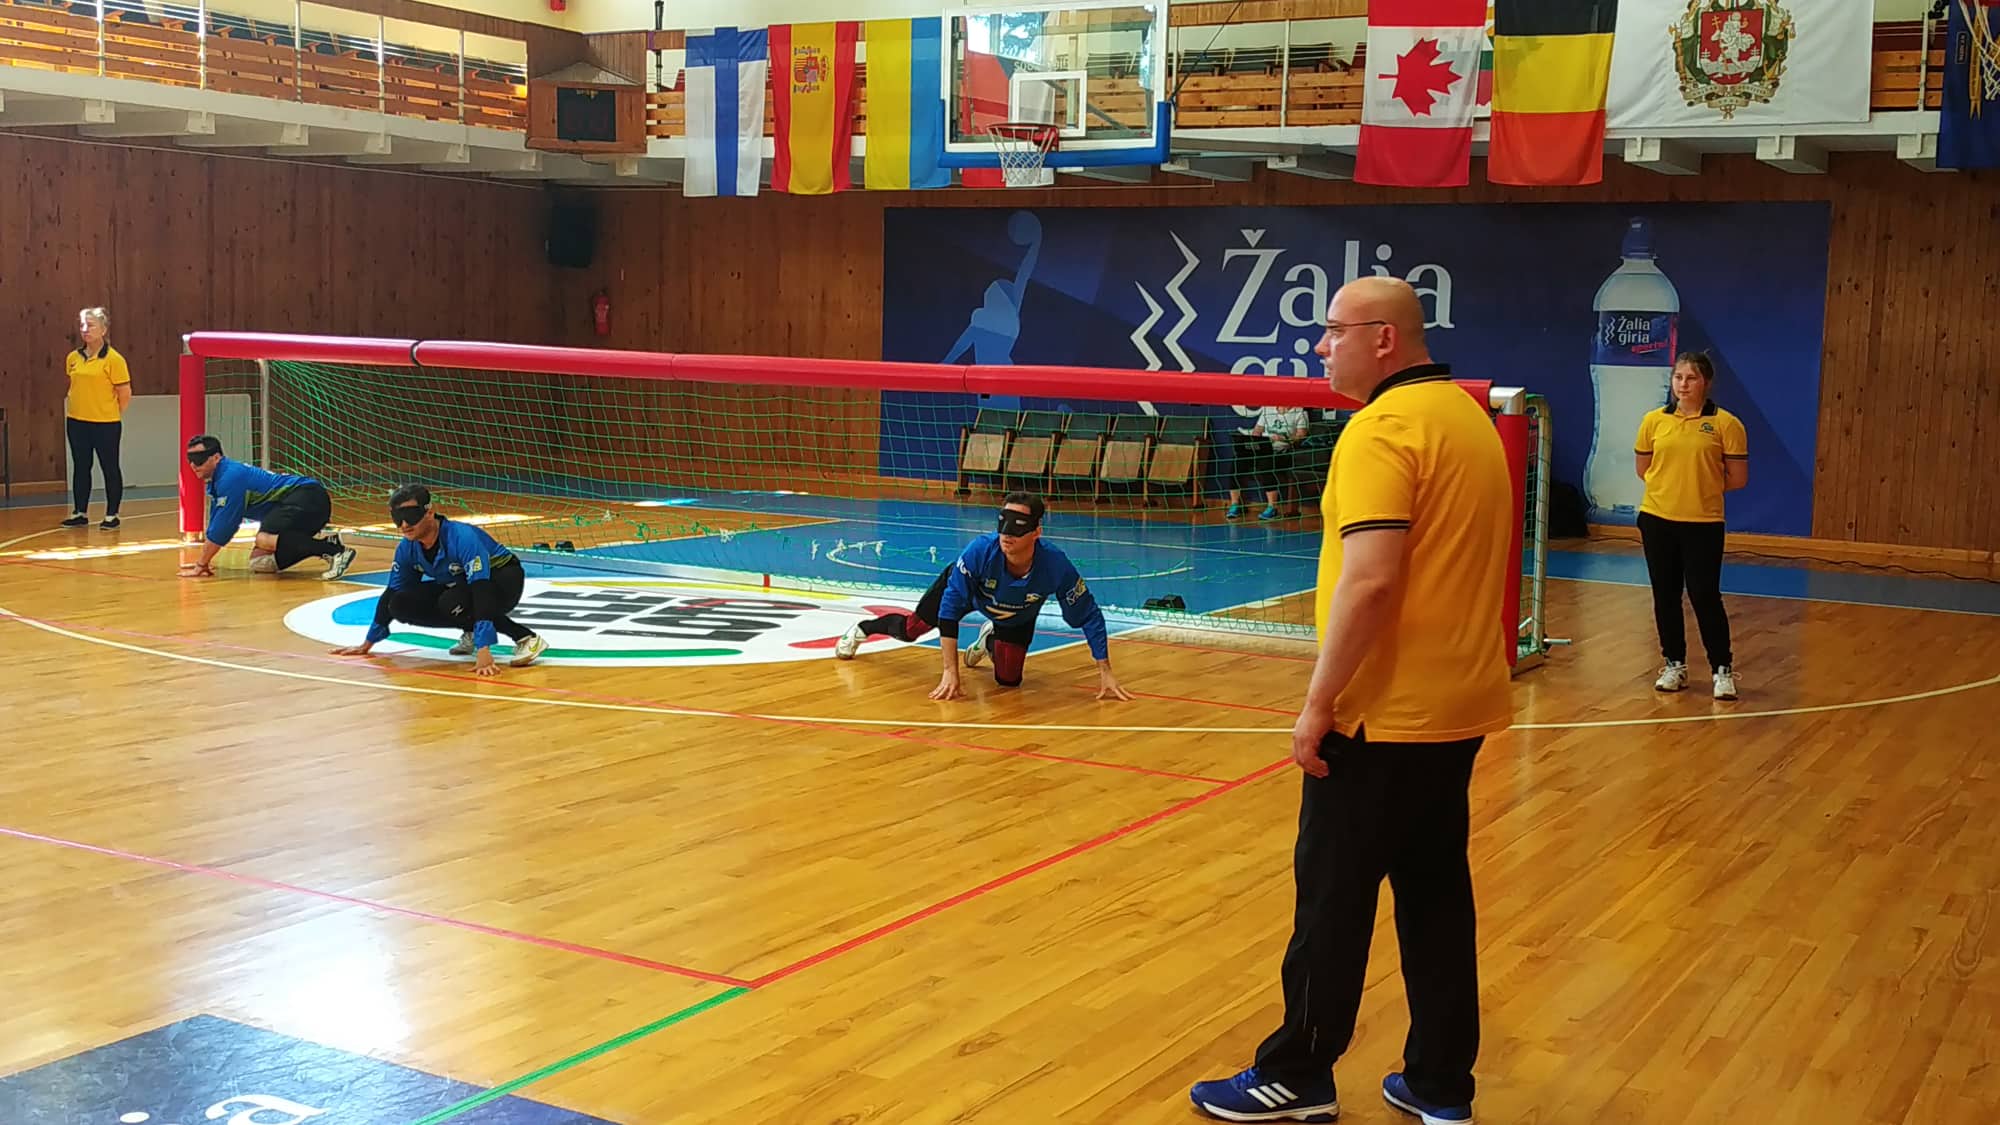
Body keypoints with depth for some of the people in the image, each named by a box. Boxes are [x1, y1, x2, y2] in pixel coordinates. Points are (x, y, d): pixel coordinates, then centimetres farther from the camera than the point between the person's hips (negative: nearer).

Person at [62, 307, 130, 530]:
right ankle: (79, 513, 21)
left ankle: (111, 515, 12)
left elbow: (125, 394, -7)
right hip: (76, 423, 5)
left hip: (105, 425, -5)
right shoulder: (73, 358, 5)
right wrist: (77, 409, 13)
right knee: (80, 468, 12)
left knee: (110, 469, 4)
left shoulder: (114, 359, -11)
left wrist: (111, 415, 0)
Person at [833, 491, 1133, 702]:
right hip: (966, 587, -1)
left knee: (1008, 679, -2)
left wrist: (1105, 673, -28)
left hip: (1017, 616, 1)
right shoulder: (981, 550, -44)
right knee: (911, 629, 13)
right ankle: (862, 629, 48)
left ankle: (989, 640, 33)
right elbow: (949, 609, -35)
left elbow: (1089, 616, -27)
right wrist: (950, 672, -37)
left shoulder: (1055, 565, -41)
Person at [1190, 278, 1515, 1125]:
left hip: (1385, 715, -9)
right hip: (1460, 705, 9)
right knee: (1436, 893, 14)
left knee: (1332, 896, 4)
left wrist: (1318, 702, -19)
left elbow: (1369, 580, -25)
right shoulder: (1467, 416, 12)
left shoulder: (1383, 428, -17)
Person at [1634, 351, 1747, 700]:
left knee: (1705, 596, -3)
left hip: (1703, 523, -3)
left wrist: (1703, 486, 1)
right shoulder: (1653, 420, 2)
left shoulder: (1725, 424, -6)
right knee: (1665, 595, 10)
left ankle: (1722, 670, 10)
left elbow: (1738, 478, -2)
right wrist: (1671, 485, 2)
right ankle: (1674, 665, 24)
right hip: (1657, 520, 3)